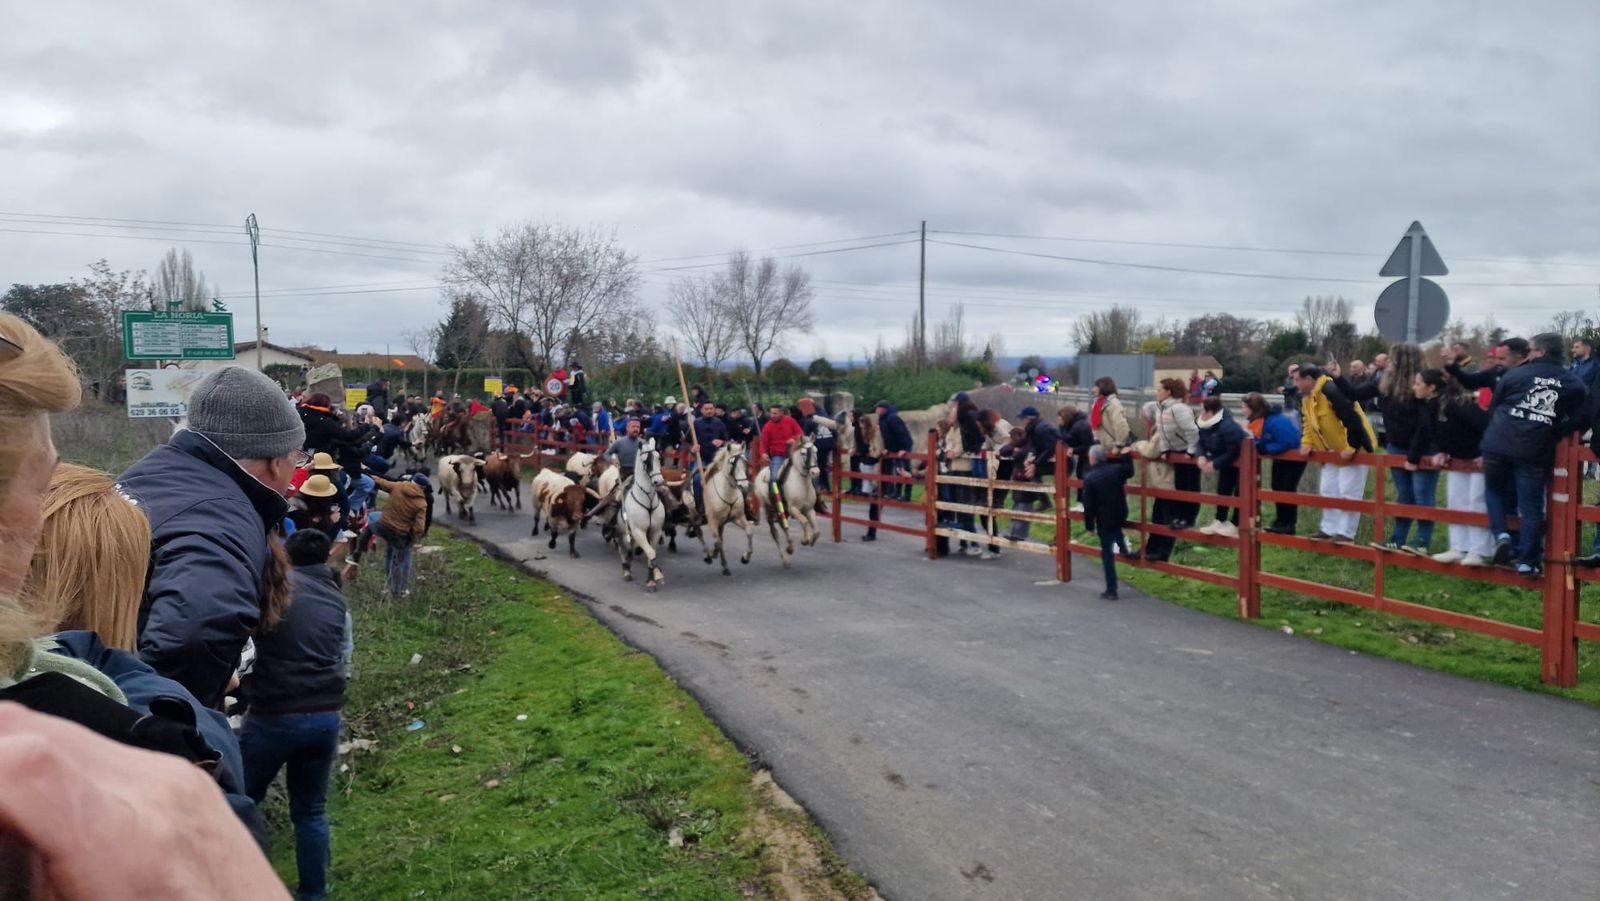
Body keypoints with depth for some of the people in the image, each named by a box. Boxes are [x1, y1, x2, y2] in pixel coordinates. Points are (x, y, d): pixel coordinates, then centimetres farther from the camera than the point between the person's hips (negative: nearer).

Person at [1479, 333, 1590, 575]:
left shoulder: (1514, 374, 7)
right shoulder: (1575, 385, 9)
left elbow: (1493, 408, 14)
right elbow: (1581, 420, 4)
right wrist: (1553, 433, 16)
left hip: (1497, 446, 0)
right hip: (1535, 452, 0)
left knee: (1495, 490, 22)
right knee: (1531, 507, 6)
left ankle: (1501, 534, 2)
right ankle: (1527, 560, 9)